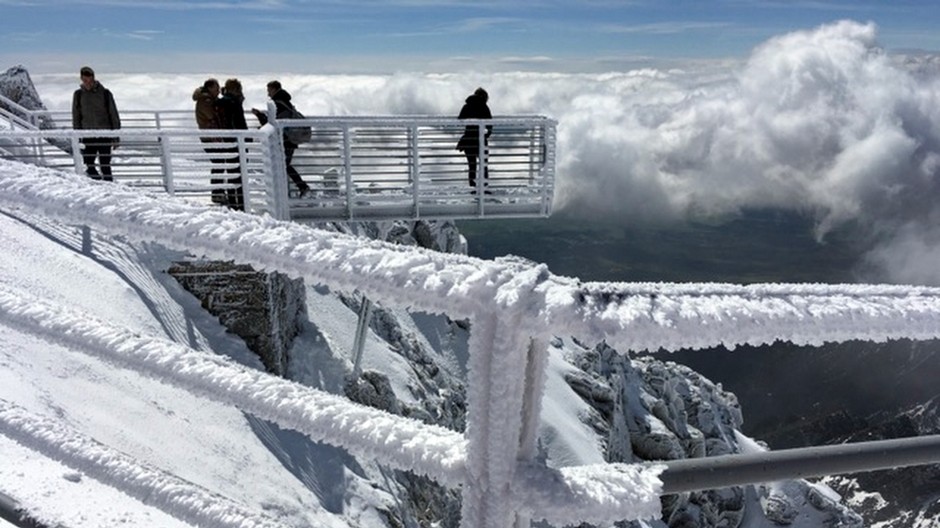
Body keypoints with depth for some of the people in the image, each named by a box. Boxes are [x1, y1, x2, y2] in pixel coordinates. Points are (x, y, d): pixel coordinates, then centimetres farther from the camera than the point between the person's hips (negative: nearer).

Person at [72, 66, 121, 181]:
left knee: (105, 165, 0)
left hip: (105, 134, -2)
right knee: (89, 165, -2)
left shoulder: (105, 93, 0)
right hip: (88, 135, 2)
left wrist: (116, 136, 0)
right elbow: (76, 117, 10)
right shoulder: (78, 95, 6)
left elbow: (114, 115, 4)